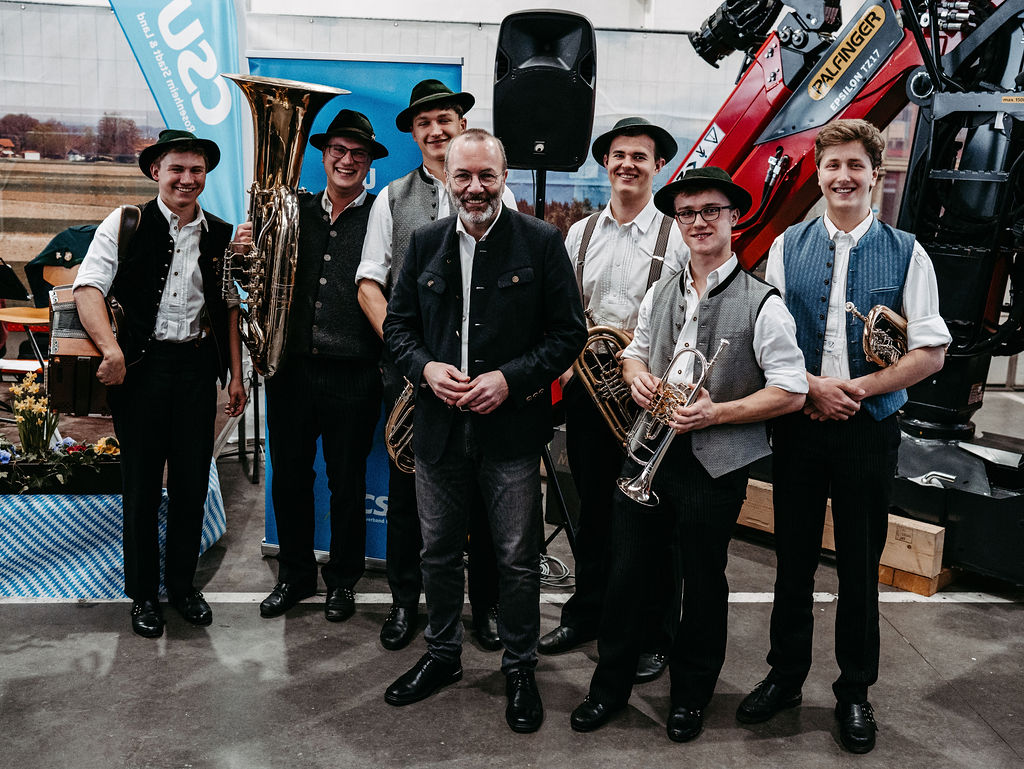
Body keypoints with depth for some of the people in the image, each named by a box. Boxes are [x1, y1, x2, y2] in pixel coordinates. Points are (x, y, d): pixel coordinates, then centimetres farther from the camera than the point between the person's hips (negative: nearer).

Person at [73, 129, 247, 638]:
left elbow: (230, 308, 12)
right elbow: (88, 287, -7)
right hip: (141, 366, -2)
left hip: (199, 366, 3)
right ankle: (143, 593, 22)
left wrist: (236, 376, 8)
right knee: (141, 485, 6)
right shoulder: (125, 224, 0)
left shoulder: (221, 236, 9)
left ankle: (182, 584, 27)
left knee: (192, 483, 9)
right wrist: (111, 349, -21)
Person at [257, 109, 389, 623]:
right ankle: (295, 575, 32)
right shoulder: (296, 210, 10)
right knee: (289, 475, 12)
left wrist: (390, 356, -17)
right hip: (291, 368, 4)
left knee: (347, 482, 9)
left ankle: (343, 579, 28)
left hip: (353, 374, -3)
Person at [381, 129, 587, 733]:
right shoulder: (426, 243, 7)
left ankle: (520, 671, 27)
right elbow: (398, 322, 11)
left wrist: (511, 379, -16)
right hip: (439, 427, 4)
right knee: (440, 552, 17)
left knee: (518, 560, 7)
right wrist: (424, 367, -9)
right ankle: (443, 656, 37)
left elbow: (570, 332, -5)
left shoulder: (542, 243, -4)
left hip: (512, 429, -3)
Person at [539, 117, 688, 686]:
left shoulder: (679, 235, -2)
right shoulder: (579, 233, 11)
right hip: (588, 388, 4)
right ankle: (586, 613, 32)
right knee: (593, 507, 15)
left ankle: (656, 637, 18)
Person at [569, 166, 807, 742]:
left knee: (703, 584, 11)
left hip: (715, 464, -4)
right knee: (625, 574, 12)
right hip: (648, 452, 5)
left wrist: (716, 412, -21)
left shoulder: (761, 303, -9)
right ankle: (610, 686, 32)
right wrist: (636, 374, -1)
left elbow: (791, 392, -10)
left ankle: (691, 695, 34)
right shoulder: (661, 294, 9)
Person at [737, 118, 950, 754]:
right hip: (798, 423, 1)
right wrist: (812, 386, -14)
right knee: (793, 558, 12)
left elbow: (931, 352, -4)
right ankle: (785, 677, 30)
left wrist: (856, 388, -14)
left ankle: (855, 691, 29)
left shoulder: (906, 253, -1)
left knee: (860, 565, 10)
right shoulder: (788, 247, 4)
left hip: (869, 429, -1)